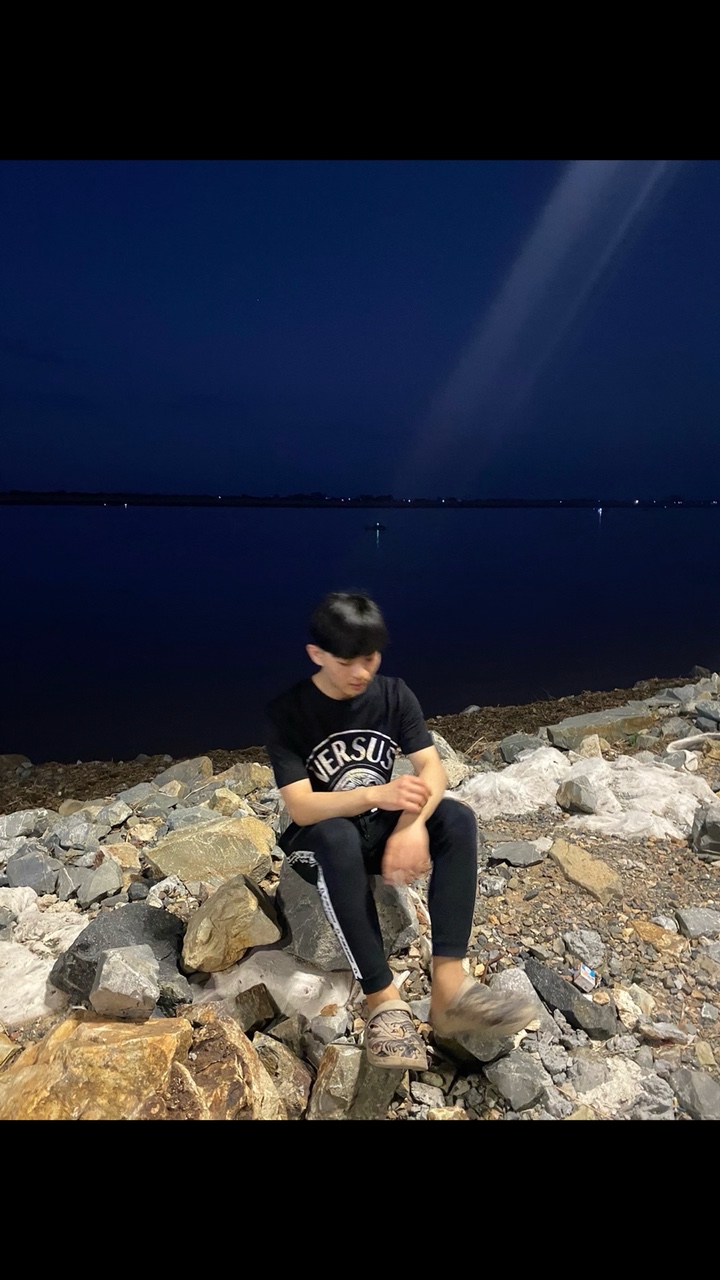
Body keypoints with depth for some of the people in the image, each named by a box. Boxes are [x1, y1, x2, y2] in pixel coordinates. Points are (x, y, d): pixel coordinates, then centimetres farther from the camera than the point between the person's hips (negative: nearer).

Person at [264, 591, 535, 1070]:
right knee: (338, 837, -39)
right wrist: (377, 795, -40)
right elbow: (300, 808, -24)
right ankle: (384, 999, -31)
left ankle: (449, 984, -28)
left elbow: (433, 768, -14)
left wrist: (412, 824, -35)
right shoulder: (287, 712, -17)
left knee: (458, 818, -25)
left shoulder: (393, 693, -6)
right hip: (322, 839, -3)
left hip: (384, 828, 4)